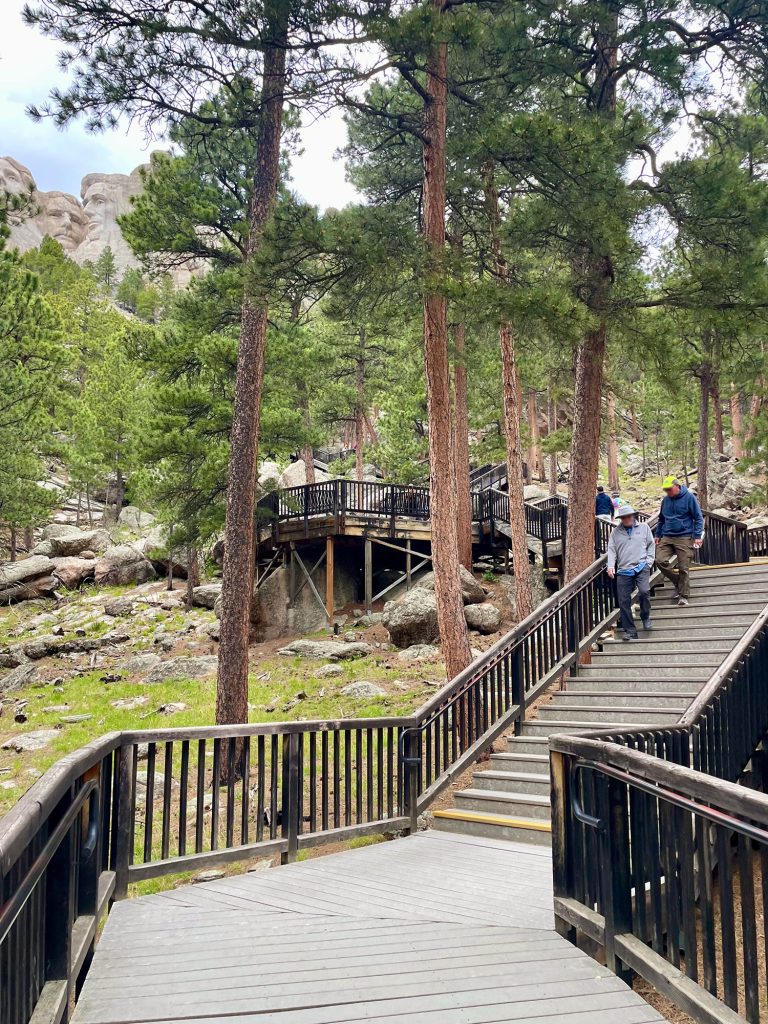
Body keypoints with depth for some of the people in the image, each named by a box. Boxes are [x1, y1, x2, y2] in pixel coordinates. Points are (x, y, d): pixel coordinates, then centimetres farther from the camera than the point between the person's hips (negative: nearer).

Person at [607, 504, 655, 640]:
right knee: (624, 601, -2)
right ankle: (630, 631, 8)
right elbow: (611, 550, 8)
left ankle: (645, 617, 4)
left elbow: (651, 545, 12)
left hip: (641, 567, -2)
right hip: (623, 571, 2)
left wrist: (649, 561, 0)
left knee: (644, 591, -24)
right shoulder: (615, 532, 12)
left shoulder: (644, 527, 11)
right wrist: (611, 565, -6)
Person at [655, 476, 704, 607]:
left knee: (684, 568, -2)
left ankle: (684, 596, 10)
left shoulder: (689, 498, -4)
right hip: (667, 538, 5)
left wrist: (697, 536, -9)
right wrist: (658, 535, 20)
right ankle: (678, 582, 8)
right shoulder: (665, 500, 10)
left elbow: (698, 518, -3)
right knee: (660, 560, -14)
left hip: (684, 538, -4)